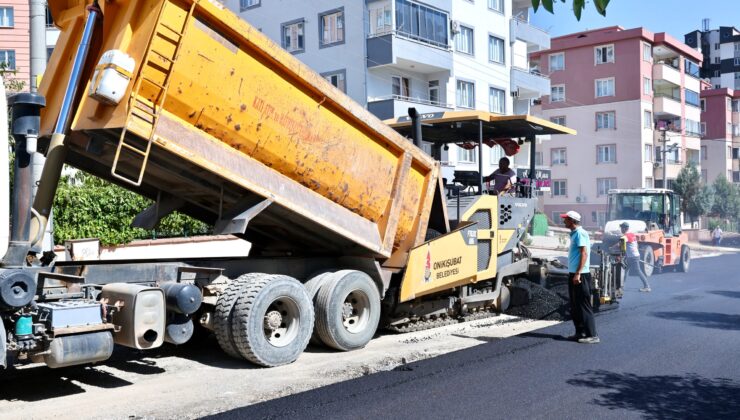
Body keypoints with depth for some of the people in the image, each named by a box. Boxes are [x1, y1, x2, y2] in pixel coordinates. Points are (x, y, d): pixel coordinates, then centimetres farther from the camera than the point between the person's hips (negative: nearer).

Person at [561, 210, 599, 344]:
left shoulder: (580, 233, -13)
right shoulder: (574, 234, 16)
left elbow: (584, 253, -20)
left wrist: (578, 273, -23)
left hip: (580, 275, -10)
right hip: (574, 274, 10)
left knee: (584, 305, -8)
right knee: (575, 306, 14)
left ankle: (592, 335, -5)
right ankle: (580, 333, 22)